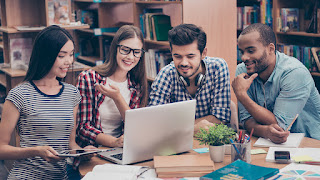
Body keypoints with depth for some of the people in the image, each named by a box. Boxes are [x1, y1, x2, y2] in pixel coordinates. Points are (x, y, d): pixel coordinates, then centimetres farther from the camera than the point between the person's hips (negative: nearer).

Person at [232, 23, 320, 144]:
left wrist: (241, 94, -22)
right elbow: (246, 118, -7)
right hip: (266, 142, 4)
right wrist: (265, 131, -29)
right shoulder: (242, 71, -4)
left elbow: (279, 124, -21)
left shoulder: (295, 73, -19)